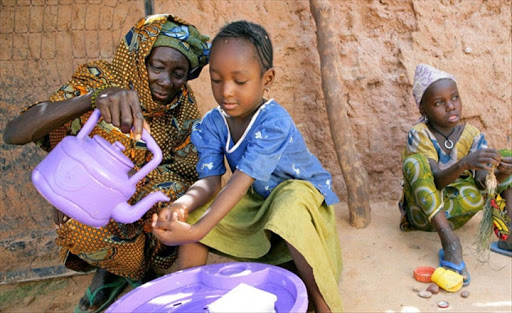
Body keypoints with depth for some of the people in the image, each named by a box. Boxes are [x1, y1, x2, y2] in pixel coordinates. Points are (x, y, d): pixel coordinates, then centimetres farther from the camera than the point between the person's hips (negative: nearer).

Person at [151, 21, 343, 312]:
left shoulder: (274, 122, -29)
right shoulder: (212, 124, -10)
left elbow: (242, 180, -37)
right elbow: (210, 180, -17)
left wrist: (197, 230, -46)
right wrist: (185, 203, -42)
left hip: (300, 192, -5)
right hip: (256, 201, 6)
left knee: (290, 209, -40)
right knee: (189, 216, -13)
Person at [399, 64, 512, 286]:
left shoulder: (471, 135, -4)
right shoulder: (419, 135, -15)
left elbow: (483, 182, -15)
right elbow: (436, 181, -27)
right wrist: (464, 164, -45)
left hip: (456, 210, 3)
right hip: (424, 211, -3)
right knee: (415, 161, -32)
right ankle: (449, 241, -37)